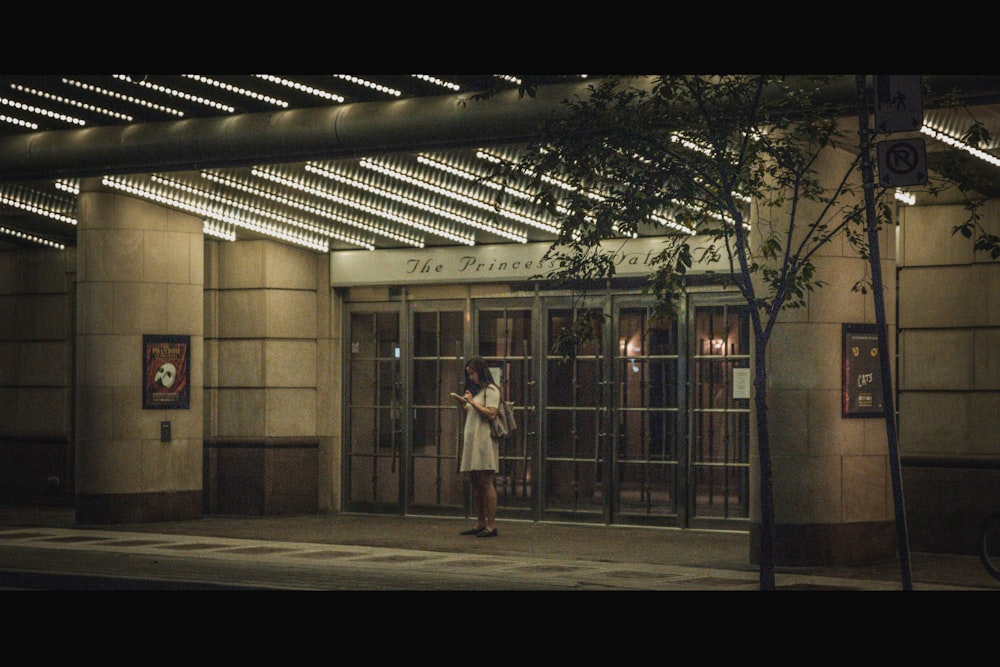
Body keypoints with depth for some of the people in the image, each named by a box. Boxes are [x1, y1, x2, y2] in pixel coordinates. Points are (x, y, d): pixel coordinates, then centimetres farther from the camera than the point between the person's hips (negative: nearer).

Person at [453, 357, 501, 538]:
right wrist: (462, 405, 11)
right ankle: (480, 524, 12)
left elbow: (491, 414, -16)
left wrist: (472, 402, -14)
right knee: (475, 483, 8)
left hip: (484, 440, -9)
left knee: (486, 483, -11)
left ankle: (491, 525, -12)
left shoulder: (491, 390, -5)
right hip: (472, 440, 9)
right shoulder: (475, 390, 24)